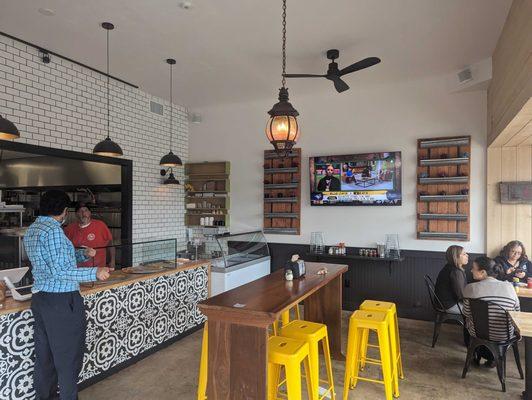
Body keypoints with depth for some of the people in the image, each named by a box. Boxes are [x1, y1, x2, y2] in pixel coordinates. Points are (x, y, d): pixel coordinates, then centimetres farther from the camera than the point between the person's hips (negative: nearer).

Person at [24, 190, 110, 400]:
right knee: (68, 356, 4)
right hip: (62, 301, -9)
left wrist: (82, 254, 15)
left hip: (40, 297, 9)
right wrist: (94, 273, -22)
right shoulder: (53, 230, -18)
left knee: (44, 354, 19)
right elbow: (59, 271, -22)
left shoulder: (31, 230, 12)